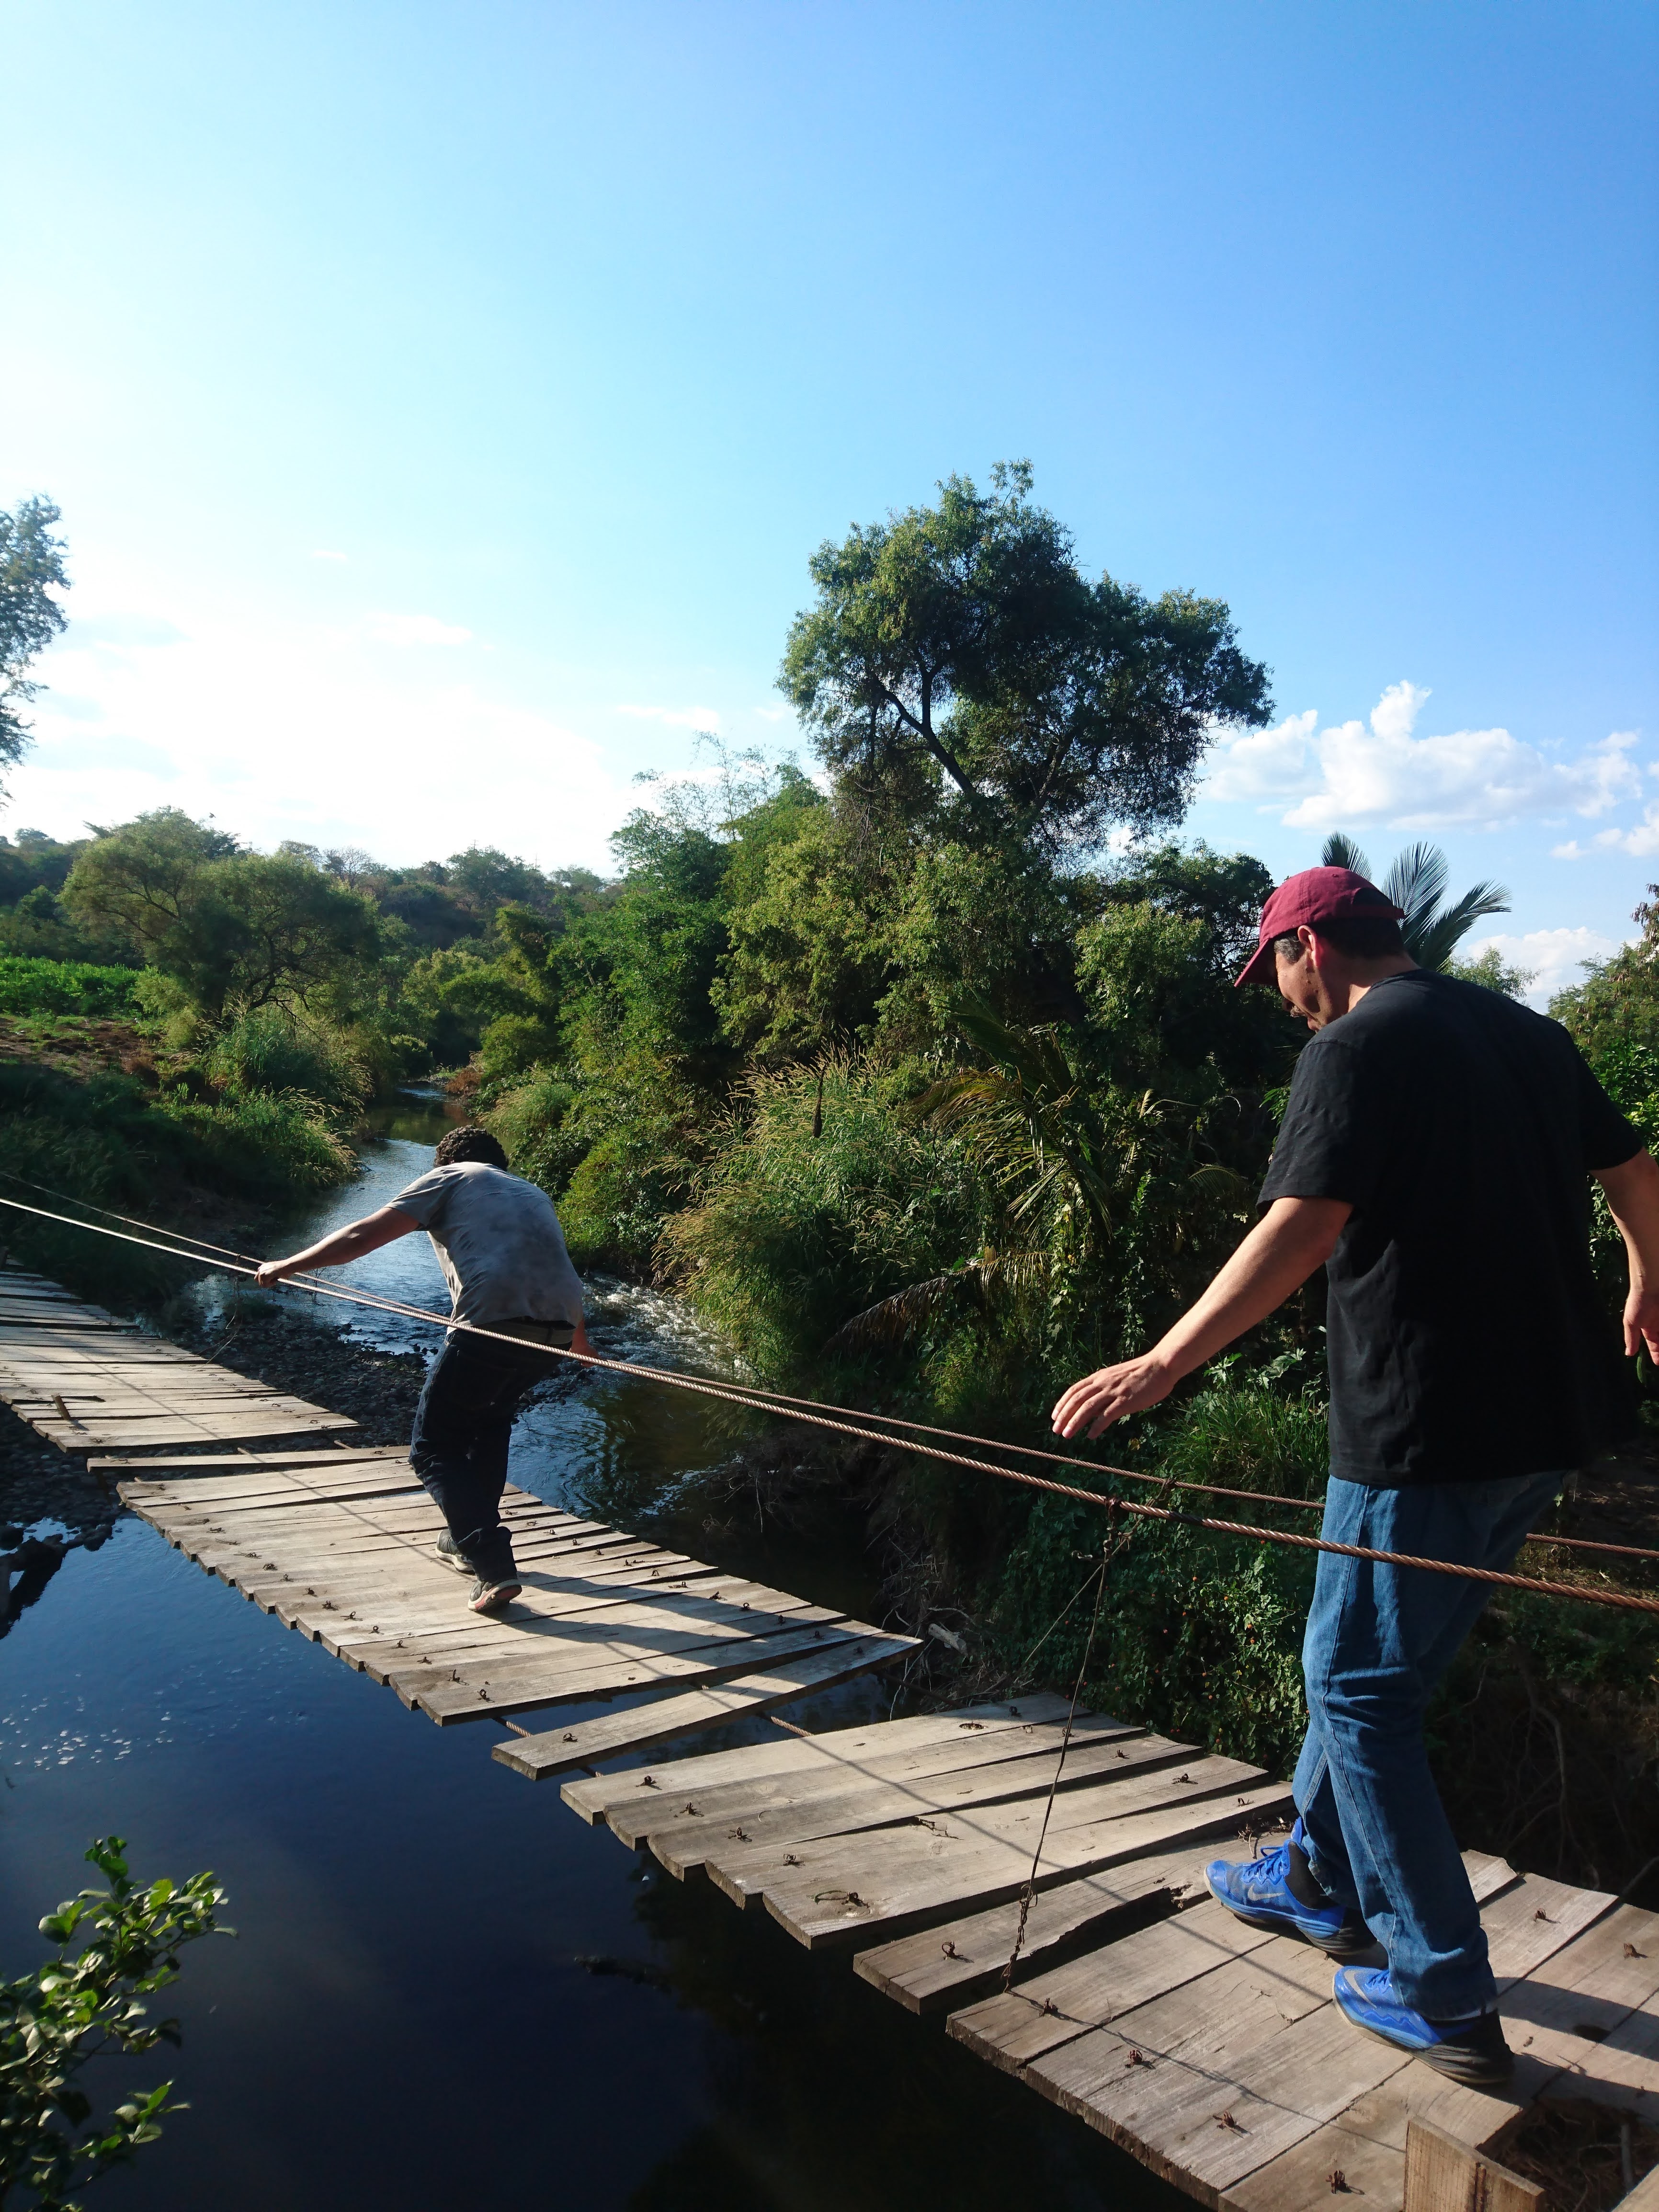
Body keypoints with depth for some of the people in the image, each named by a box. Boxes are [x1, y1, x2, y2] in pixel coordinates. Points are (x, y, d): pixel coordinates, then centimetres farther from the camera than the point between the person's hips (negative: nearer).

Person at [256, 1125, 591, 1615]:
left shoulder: (449, 1177, 17)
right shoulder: (533, 1194, 33)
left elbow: (363, 1235, 9)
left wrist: (285, 1267, 20)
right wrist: (579, 1341, 61)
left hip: (493, 1323, -6)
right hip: (557, 1328, 7)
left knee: (433, 1449, 7)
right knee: (489, 1418, 32)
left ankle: (494, 1566, -6)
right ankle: (468, 1541, 35)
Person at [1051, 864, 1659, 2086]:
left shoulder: (1358, 1046, -12)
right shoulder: (1526, 1032, 12)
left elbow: (1300, 1233, -23)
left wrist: (1160, 1367, -24)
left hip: (1429, 1430, -9)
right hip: (1553, 1418, 9)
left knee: (1360, 1691, 6)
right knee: (1377, 1662, 22)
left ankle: (1449, 2000, 14)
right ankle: (1322, 1879, 36)